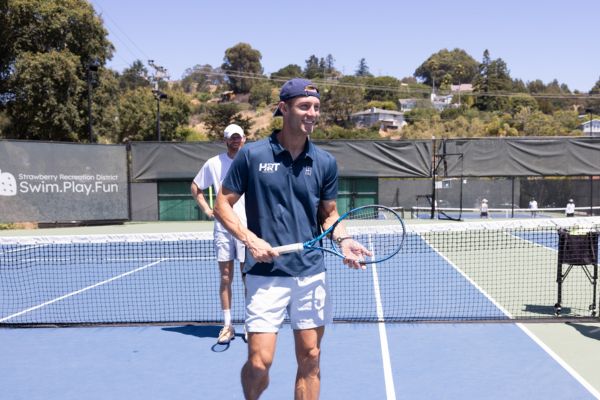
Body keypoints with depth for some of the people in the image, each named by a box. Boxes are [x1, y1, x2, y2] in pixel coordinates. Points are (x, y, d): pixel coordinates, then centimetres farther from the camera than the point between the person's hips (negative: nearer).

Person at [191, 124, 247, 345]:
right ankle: (227, 325, 14)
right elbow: (195, 188, 16)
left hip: (247, 227, -1)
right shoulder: (213, 163, 4)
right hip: (222, 227, 1)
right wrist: (207, 209, 6)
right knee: (225, 278, 5)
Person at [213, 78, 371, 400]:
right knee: (259, 363, -3)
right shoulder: (252, 155, -4)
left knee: (310, 358, 8)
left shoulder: (325, 162, 5)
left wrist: (343, 240, -7)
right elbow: (222, 205, 1)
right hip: (265, 275, -3)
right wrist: (250, 239, -13)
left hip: (311, 274, 3)